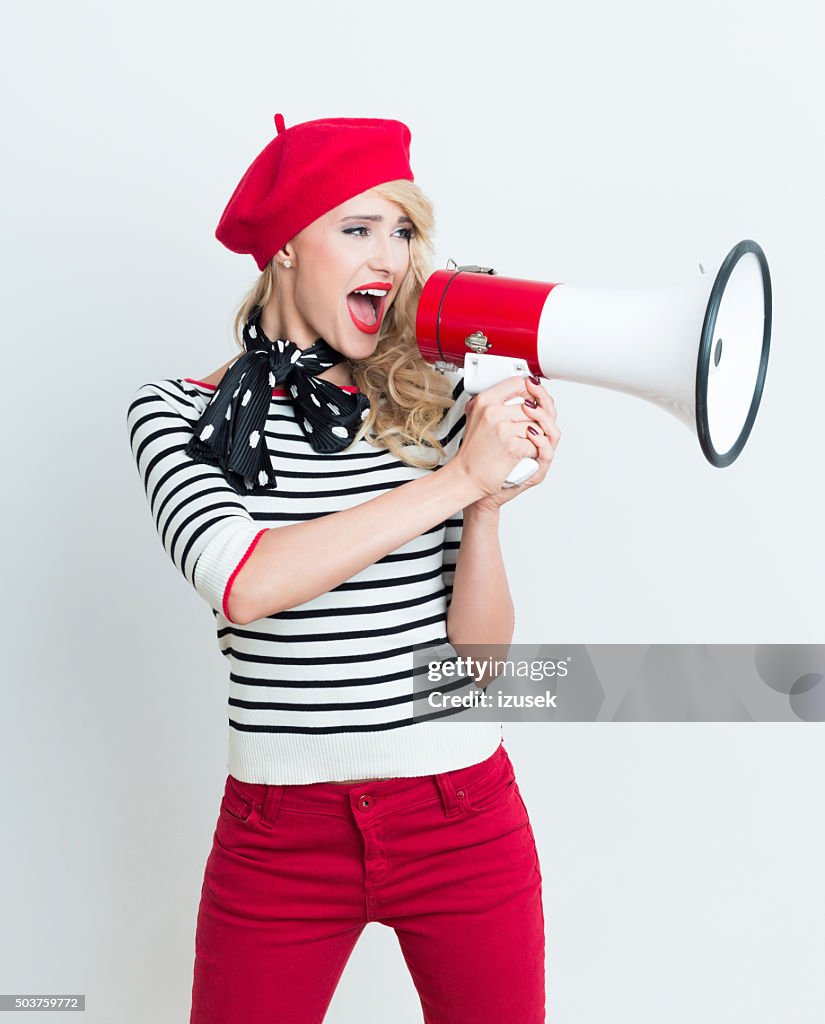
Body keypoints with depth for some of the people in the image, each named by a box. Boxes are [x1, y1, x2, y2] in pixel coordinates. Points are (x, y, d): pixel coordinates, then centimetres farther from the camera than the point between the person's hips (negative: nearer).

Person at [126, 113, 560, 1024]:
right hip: (278, 835, -1)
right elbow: (240, 582, -23)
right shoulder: (178, 412, -4)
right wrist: (456, 479, -21)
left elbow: (482, 650, -2)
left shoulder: (437, 403, -1)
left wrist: (489, 508, -20)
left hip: (466, 820, 2)